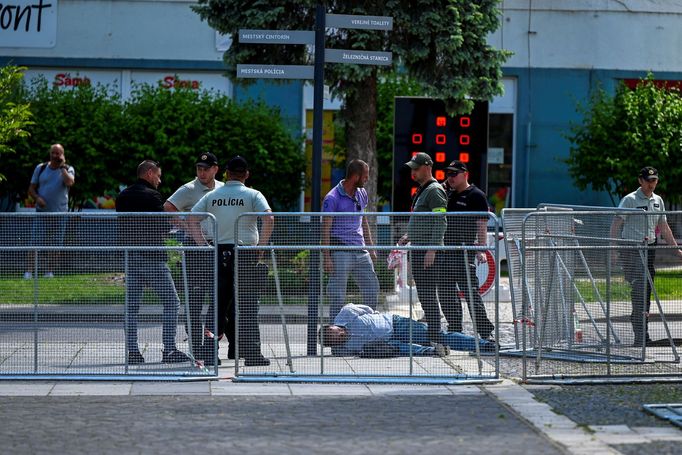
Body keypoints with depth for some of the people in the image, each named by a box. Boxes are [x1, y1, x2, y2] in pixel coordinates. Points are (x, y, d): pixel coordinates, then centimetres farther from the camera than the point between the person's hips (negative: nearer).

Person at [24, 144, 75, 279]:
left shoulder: (68, 169, 2)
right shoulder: (40, 168, 7)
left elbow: (69, 182, -21)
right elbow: (31, 188, 9)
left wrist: (62, 166, -16)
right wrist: (37, 198, -10)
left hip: (59, 213, 0)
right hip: (41, 212, 0)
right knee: (35, 242, -6)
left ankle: (49, 270, 13)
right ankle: (29, 270, -4)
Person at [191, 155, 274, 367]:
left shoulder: (212, 196, 8)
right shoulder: (253, 195, -2)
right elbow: (269, 218, -16)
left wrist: (203, 244, 2)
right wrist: (262, 245, -8)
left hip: (219, 252, 3)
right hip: (245, 253, -3)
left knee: (220, 303, 10)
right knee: (247, 304, -1)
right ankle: (251, 352, -4)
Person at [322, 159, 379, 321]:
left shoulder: (362, 194, 12)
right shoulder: (332, 198, -10)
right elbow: (325, 229, -10)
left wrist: (371, 248, 21)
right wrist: (327, 257, -16)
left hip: (361, 252, 7)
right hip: (340, 252, -7)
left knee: (372, 289, 7)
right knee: (338, 295, -4)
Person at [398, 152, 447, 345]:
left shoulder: (435, 190, -11)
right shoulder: (421, 190, 20)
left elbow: (440, 222, -18)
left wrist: (432, 249, -23)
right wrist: (409, 236, 17)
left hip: (429, 252, -10)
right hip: (418, 250, 10)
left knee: (428, 293, -11)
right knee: (423, 293, 12)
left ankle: (436, 338, -12)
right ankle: (431, 332, 17)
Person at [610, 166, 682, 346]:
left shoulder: (658, 201, 14)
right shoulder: (629, 200, -5)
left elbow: (664, 228, 22)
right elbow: (616, 225, -8)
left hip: (650, 249, 6)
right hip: (631, 249, -6)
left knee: (647, 290, 4)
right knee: (639, 287, -16)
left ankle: (642, 334, 9)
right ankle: (641, 335, -19)